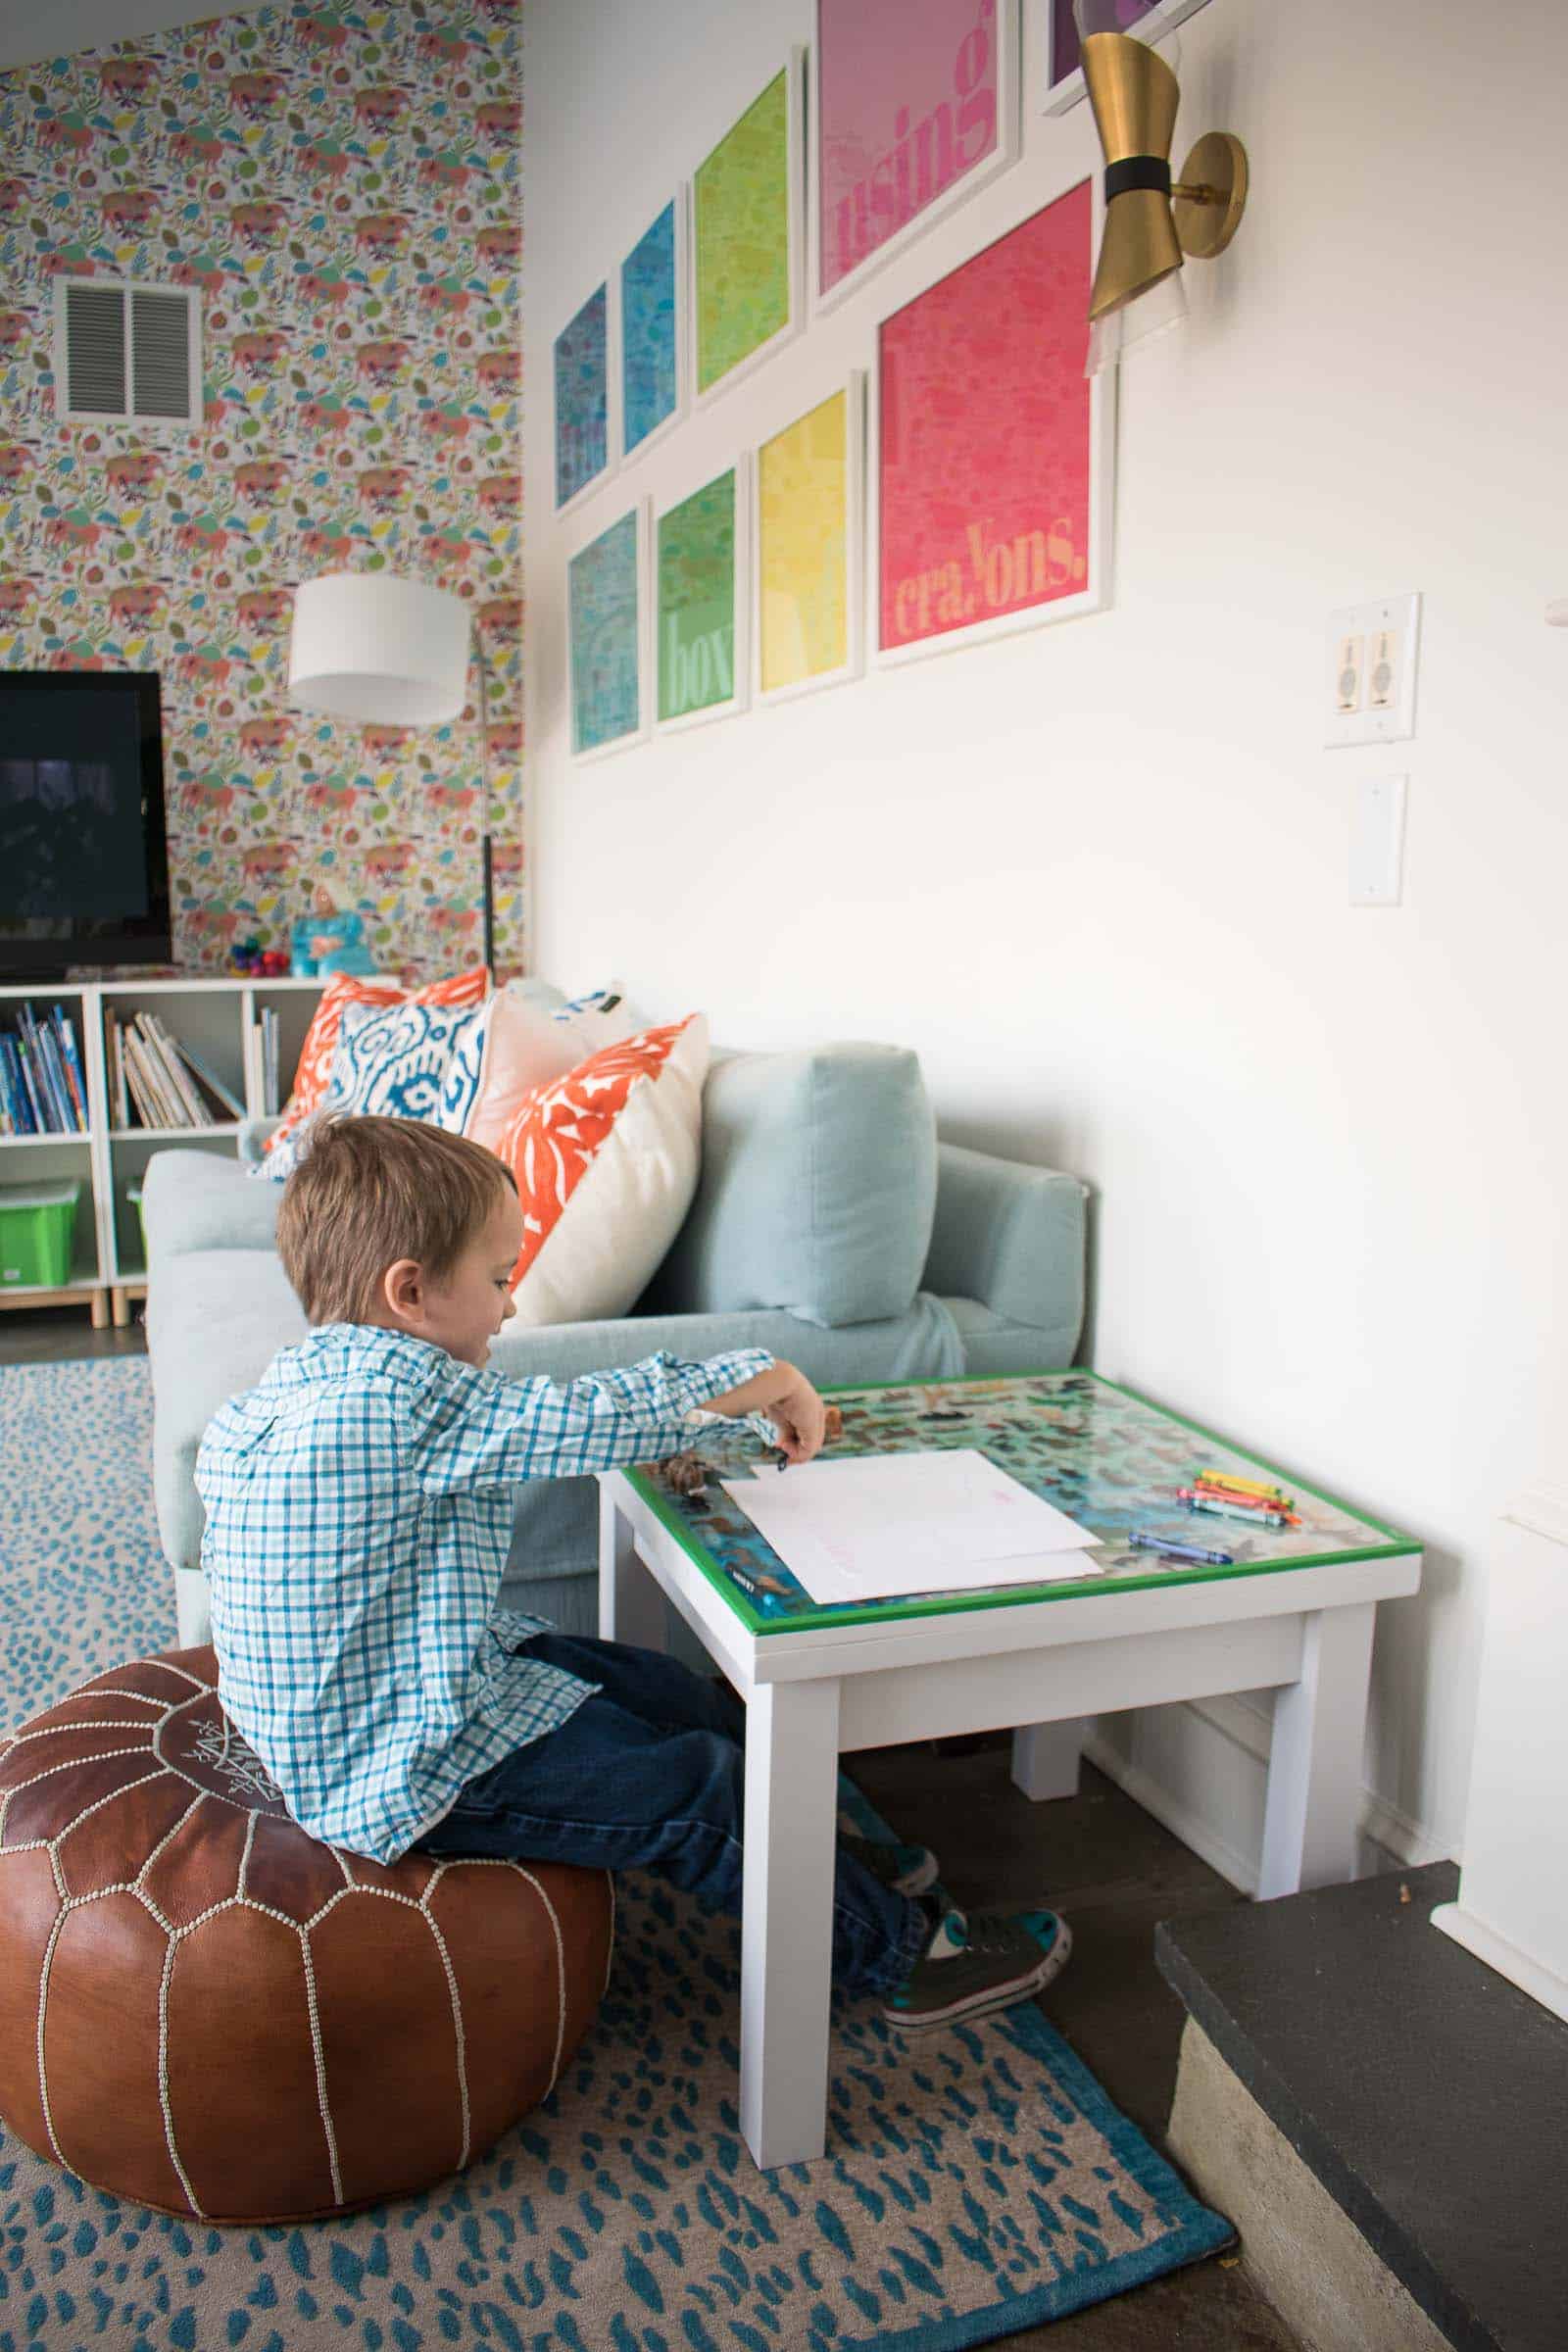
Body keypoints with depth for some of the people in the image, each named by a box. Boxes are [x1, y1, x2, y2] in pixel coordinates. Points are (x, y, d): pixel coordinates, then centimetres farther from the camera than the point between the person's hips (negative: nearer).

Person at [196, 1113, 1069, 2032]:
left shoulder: (304, 1379, -1)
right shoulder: (412, 1398, -30)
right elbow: (593, 1418, -26)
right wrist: (771, 1377, -12)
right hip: (412, 1775, -10)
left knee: (668, 1691, 15)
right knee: (702, 1787, -4)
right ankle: (904, 1950, 14)